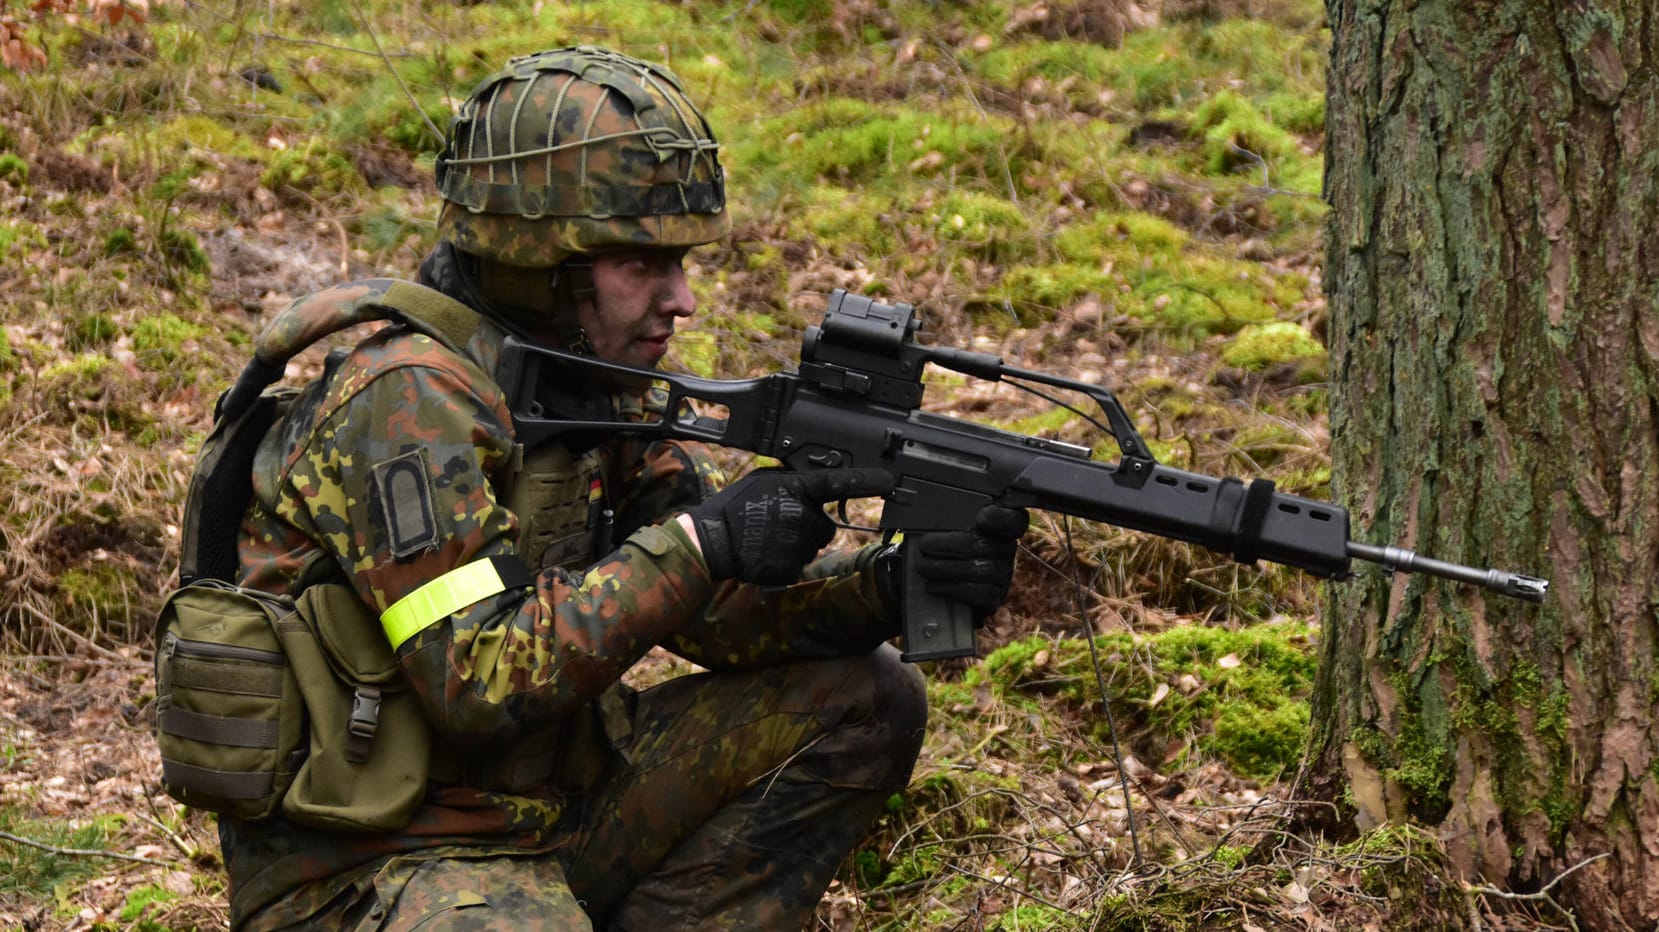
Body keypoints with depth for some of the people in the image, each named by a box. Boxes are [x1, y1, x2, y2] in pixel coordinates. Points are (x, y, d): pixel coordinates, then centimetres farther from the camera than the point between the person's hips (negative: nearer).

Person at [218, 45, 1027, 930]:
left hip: (553, 807, 9)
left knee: (861, 699, 3)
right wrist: (700, 542, -26)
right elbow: (480, 684, -27)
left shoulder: (597, 378, 5)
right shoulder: (410, 399, -21)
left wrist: (892, 583, -14)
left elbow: (722, 606, 3)